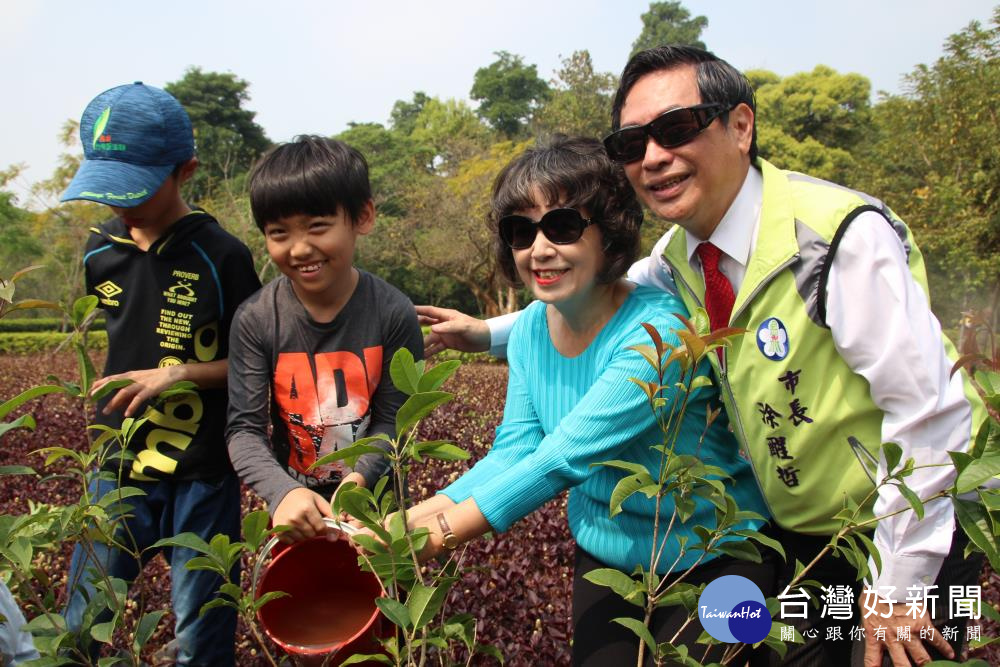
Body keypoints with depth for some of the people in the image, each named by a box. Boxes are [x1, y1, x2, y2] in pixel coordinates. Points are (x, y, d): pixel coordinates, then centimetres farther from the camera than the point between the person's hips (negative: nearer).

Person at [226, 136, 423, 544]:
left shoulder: (394, 314, -16)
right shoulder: (255, 321, -14)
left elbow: (393, 419, -10)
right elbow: (244, 429, -15)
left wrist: (360, 476, -27)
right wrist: (282, 492, -32)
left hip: (373, 501, 0)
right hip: (293, 508, 1)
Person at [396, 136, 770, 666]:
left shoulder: (659, 330, -29)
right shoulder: (530, 330, -5)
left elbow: (563, 457, -35)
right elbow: (512, 453, -10)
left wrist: (438, 535, -36)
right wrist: (411, 519, -23)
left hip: (713, 560, -5)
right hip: (605, 554, 6)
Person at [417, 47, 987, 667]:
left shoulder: (844, 234, -26)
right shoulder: (680, 258, -5)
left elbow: (931, 412, -25)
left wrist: (898, 585, -19)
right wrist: (488, 331, 7)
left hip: (916, 532, -5)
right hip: (796, 538, 6)